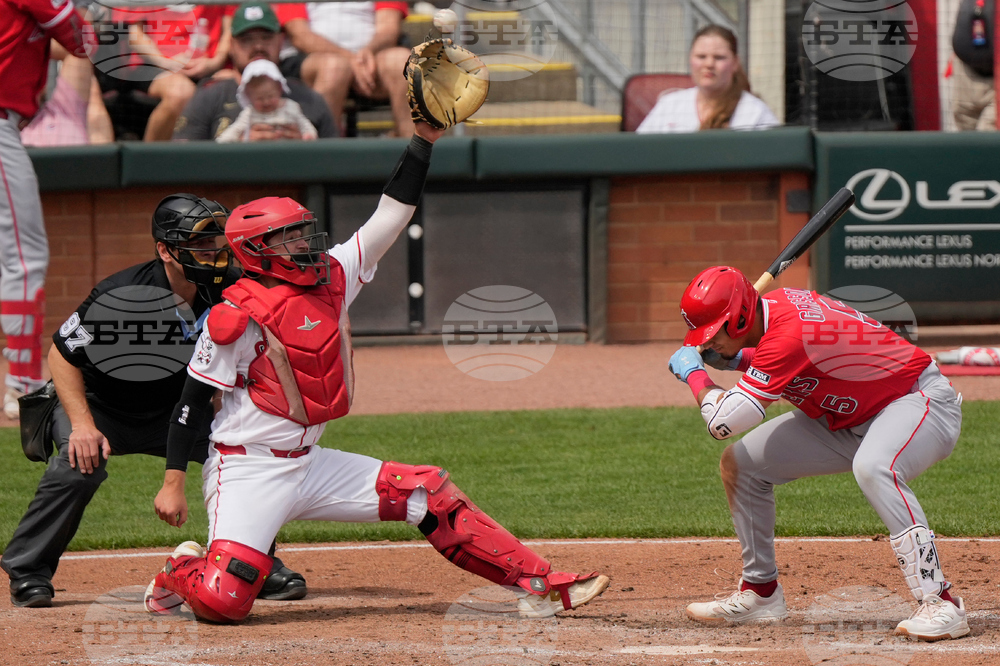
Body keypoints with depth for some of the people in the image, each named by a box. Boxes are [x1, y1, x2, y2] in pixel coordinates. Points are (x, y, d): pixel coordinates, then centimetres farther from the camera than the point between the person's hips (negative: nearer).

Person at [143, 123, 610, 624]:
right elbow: (193, 400, -10)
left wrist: (423, 139, -3)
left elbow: (391, 215, 5)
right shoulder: (237, 317, -15)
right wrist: (173, 483, -12)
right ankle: (183, 571, 16)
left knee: (429, 493, 0)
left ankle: (538, 585, 2)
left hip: (310, 464, 7)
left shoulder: (333, 278, 4)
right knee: (223, 600, -20)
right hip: (246, 470, -7)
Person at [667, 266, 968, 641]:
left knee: (872, 467, -42)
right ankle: (760, 592, 18)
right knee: (740, 462, 5)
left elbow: (724, 422, -32)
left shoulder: (787, 336, -32)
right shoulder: (772, 306, -5)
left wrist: (693, 373, -15)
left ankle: (939, 603, -40)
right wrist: (735, 360, 1)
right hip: (847, 419, 10)